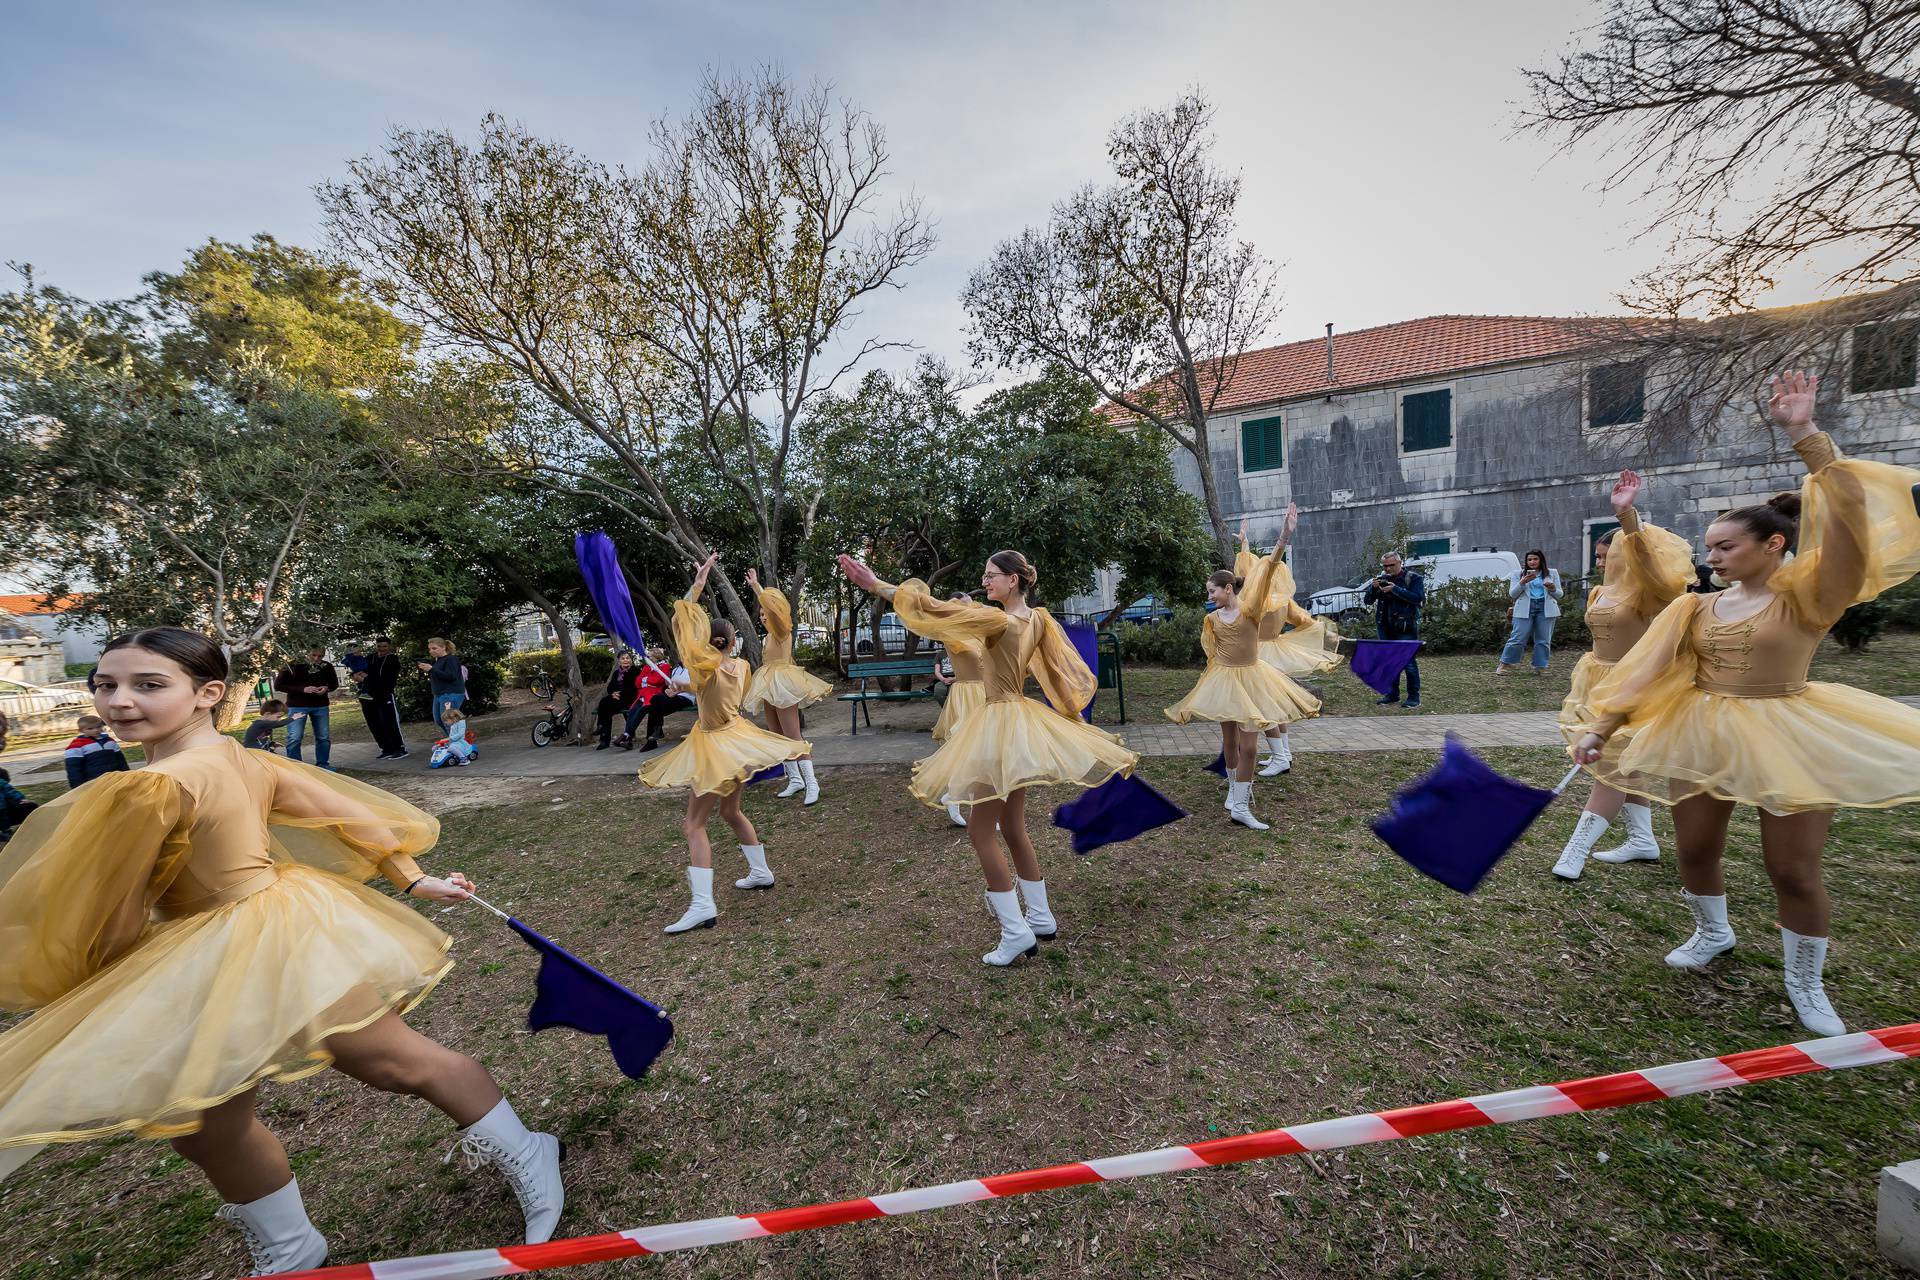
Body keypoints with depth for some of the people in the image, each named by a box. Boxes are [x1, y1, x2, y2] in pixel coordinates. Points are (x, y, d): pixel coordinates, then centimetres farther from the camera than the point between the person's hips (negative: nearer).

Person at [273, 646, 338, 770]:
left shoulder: (327, 667, -2)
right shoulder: (293, 666, -12)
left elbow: (334, 683, 11)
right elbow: (278, 685, -10)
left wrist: (327, 688, -14)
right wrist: (302, 689, -23)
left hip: (320, 706, 3)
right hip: (297, 706, -3)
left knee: (324, 737, 8)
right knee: (294, 738, -7)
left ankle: (322, 764, 20)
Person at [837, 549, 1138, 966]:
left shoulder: (999, 620, -19)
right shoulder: (1039, 618, 5)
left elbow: (934, 608, -22)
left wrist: (876, 584, -18)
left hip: (1000, 725, -9)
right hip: (1020, 719, 9)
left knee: (981, 834, 0)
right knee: (1012, 830, 19)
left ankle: (1016, 932, 7)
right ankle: (1041, 918, 30)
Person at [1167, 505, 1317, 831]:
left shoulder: (1250, 609, -10)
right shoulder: (1212, 619, 0)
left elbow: (1265, 570, -22)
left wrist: (1284, 538, -31)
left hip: (1251, 680, -3)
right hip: (1223, 680, 3)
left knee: (1247, 745, -4)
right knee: (1229, 741, 12)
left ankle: (1240, 807, 4)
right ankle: (1234, 789, 35)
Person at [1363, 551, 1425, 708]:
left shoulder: (1413, 578, -2)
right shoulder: (1382, 578, 12)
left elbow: (1418, 597, -18)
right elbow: (1368, 600, 11)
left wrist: (1395, 589, -22)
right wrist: (1373, 587, -8)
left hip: (1405, 628, -5)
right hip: (1385, 628, 6)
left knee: (1409, 661, -3)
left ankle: (1414, 697, 4)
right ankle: (1392, 695, 20)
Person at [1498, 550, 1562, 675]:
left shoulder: (1552, 573, 16)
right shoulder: (1518, 575, 12)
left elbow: (1559, 595, 14)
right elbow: (1512, 594, 3)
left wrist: (1553, 589, -9)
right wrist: (1523, 582, -12)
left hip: (1546, 609, 2)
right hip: (1525, 609, -2)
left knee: (1543, 640, 1)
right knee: (1518, 639, -8)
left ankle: (1540, 667, 8)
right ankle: (1505, 665, -2)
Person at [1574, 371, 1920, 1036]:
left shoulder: (1806, 596, -7)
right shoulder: (1695, 607, 4)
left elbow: (1847, 518, -22)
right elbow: (1643, 672, 0)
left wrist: (1804, 434, -25)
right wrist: (1601, 727, -5)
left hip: (1786, 740, -3)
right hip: (1701, 736, 4)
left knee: (1793, 870, 4)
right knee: (1694, 849, 12)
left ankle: (1806, 984, 27)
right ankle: (1712, 934, 39)